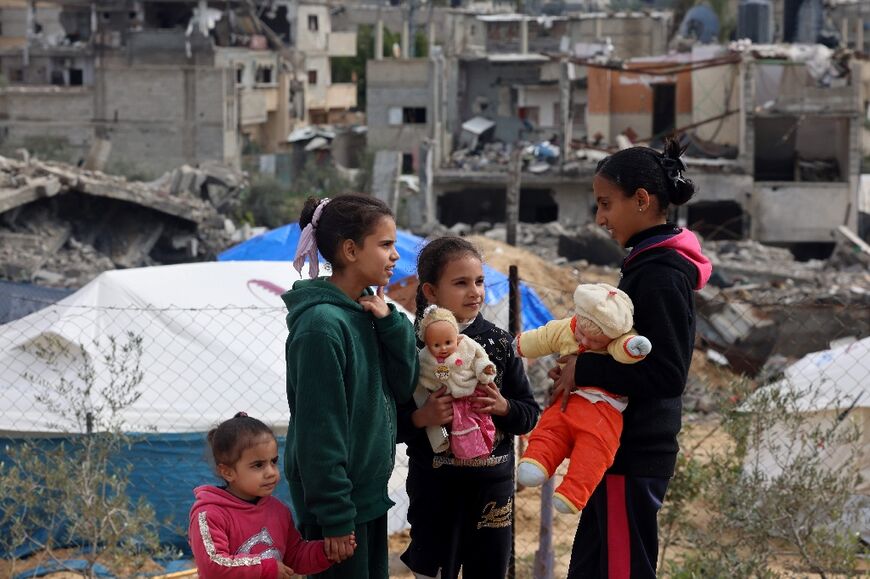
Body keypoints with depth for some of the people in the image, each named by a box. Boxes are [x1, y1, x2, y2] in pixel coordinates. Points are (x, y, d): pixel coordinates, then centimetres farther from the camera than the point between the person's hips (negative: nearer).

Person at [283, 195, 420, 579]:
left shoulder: (366, 312, 5)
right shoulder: (322, 324, -21)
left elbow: (403, 388, 5)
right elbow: (319, 428, -21)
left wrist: (389, 322, -8)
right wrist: (335, 516, -19)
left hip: (369, 493, 9)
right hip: (339, 501, -8)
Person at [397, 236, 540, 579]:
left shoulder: (498, 342, 2)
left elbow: (530, 413, 6)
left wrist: (504, 407, -13)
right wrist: (420, 418, -23)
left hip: (493, 483, 3)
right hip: (435, 486, -3)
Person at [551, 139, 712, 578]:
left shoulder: (660, 274, -18)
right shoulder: (650, 264, 12)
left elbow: (668, 373, -23)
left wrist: (584, 371, -19)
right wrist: (581, 367, 4)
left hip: (633, 455, -10)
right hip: (626, 446, 10)